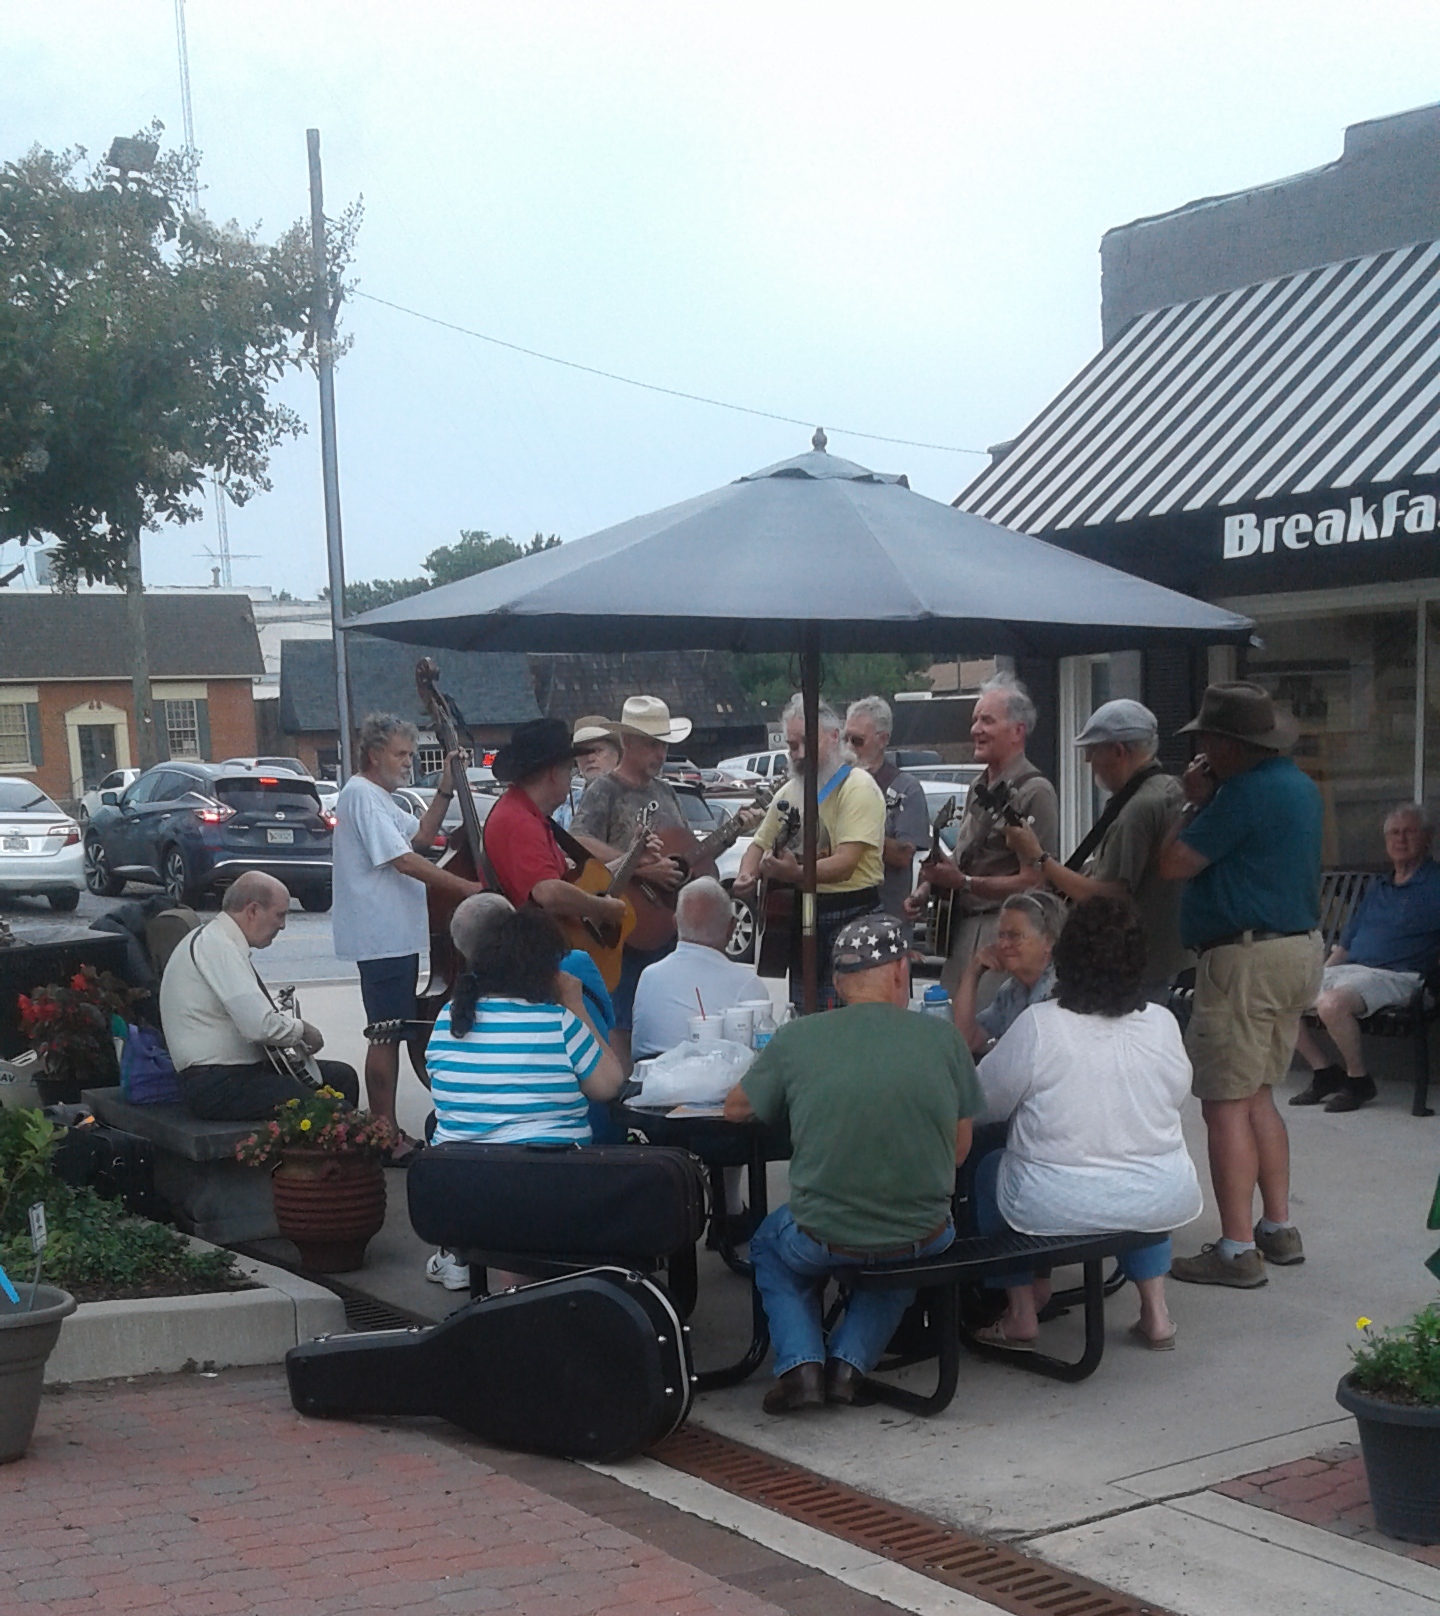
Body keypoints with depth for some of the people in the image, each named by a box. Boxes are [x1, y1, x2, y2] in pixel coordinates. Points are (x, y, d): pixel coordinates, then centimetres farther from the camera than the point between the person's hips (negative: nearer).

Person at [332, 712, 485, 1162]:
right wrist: (464, 888, -20)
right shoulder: (361, 794, -15)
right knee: (386, 1035, -8)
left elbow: (419, 836, 21)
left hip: (397, 934, 11)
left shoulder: (380, 797, 18)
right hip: (382, 936, -11)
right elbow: (403, 860, -21)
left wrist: (446, 791, 11)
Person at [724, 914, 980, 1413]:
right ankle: (850, 1363, 19)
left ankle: (801, 1363, 12)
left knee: (770, 1244, 33)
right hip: (924, 1243, 1)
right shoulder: (943, 1038, -5)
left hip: (822, 1243, -1)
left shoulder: (794, 1040, -8)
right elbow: (961, 1148, 5)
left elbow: (736, 1109, 10)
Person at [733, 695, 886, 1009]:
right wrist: (747, 877, -2)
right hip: (800, 918, 8)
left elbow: (846, 863, -21)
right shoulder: (789, 792, 16)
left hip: (849, 920, -8)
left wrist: (797, 874, -37)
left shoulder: (857, 786, -11)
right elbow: (759, 845, 21)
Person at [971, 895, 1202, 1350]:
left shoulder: (1038, 1025, -15)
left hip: (1057, 1206, -3)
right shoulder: (1163, 1023, -3)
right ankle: (1155, 1311, 30)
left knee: (989, 1169, 27)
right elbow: (1177, 1096, 11)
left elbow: (985, 1102, -5)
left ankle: (1022, 1314, 27)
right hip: (1162, 1204, 3)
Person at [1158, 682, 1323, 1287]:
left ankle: (1237, 1250, -3)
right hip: (1299, 949, 10)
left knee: (1226, 1104, -5)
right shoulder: (1299, 785, 12)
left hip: (1246, 959, -10)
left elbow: (1174, 864, -17)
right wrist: (1207, 803, 9)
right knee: (1259, 1095, 19)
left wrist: (1195, 804, -4)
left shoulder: (1245, 794, -19)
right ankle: (1278, 1229, 24)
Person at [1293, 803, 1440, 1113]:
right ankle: (1326, 1072, 3)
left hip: (1395, 975, -8)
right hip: (1348, 969, 8)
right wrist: (1318, 977, 12)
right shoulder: (1377, 889, 24)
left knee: (1332, 1004, -35)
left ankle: (1359, 1081, -13)